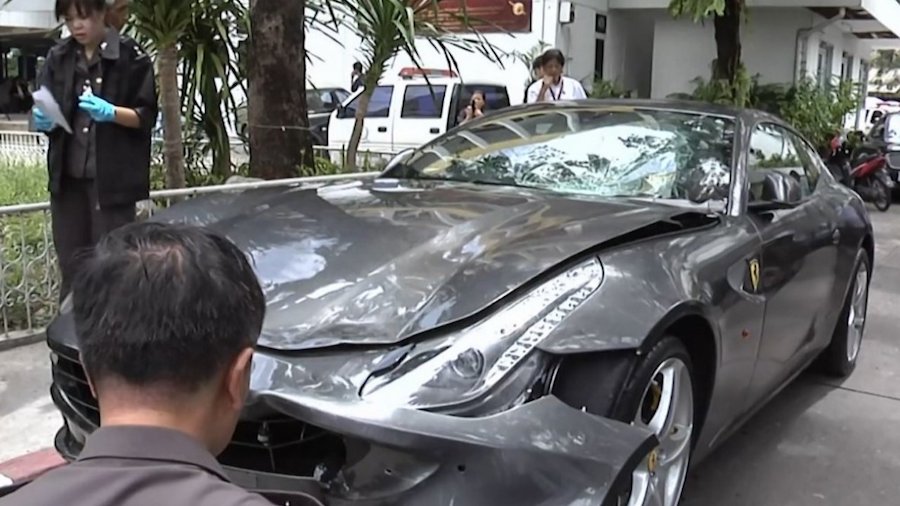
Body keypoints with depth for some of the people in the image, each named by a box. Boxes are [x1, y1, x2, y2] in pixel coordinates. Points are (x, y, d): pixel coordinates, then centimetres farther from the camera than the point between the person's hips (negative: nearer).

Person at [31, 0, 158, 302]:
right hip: (68, 176, 4)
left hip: (112, 178, -4)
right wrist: (42, 119, -12)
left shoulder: (130, 56, -5)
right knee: (71, 265, 10)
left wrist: (110, 112, -22)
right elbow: (42, 112, 11)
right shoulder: (58, 57, 8)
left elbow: (146, 116, -5)